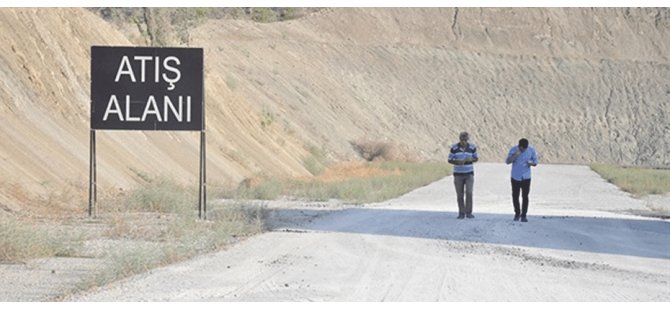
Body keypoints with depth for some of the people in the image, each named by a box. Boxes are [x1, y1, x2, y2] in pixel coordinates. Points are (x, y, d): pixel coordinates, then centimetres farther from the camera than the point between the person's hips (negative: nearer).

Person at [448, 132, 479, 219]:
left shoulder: (472, 147, -2)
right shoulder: (454, 148, -5)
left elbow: (476, 158, 9)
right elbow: (450, 160, -1)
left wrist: (471, 159, -14)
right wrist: (457, 162, -21)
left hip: (469, 174, 0)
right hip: (458, 174, 0)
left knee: (469, 193, -11)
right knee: (460, 195, 0)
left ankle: (468, 212, -2)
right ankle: (461, 213, 10)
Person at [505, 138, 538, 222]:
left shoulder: (531, 150, -5)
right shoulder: (513, 149, -8)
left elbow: (535, 162, 3)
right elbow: (507, 161, -15)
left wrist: (531, 163, -20)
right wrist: (516, 155, -28)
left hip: (526, 177, 0)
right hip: (515, 177, 0)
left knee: (525, 196, -3)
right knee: (515, 196, 5)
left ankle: (523, 215, 5)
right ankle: (517, 213, 22)